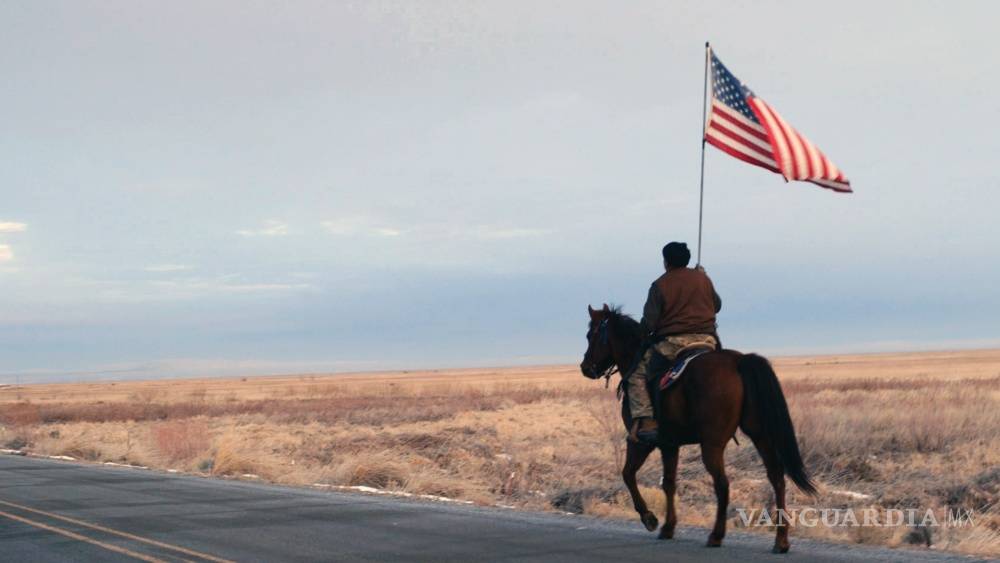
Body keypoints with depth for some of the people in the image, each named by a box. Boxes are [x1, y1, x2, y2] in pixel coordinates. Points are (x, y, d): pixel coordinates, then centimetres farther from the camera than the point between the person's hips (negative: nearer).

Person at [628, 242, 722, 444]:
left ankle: (646, 421, -13)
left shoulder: (660, 285, -3)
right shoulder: (703, 279, 9)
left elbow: (649, 322, -6)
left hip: (673, 343, -4)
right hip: (707, 341, 4)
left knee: (638, 374, 6)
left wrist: (642, 334, 15)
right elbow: (717, 305, 24)